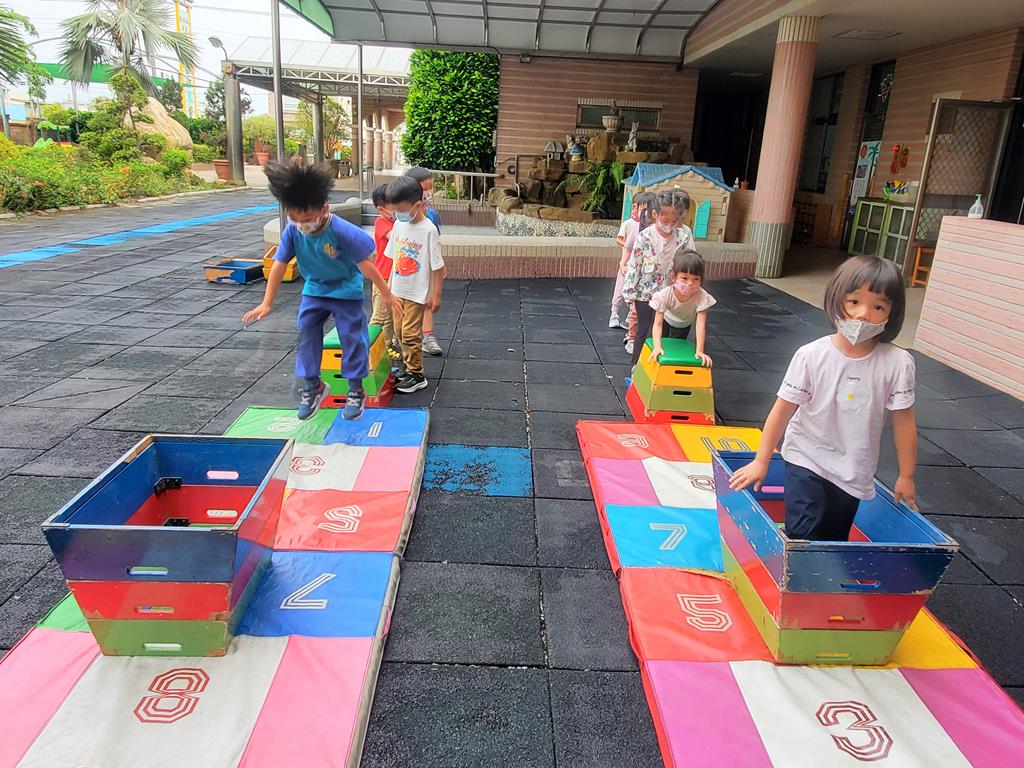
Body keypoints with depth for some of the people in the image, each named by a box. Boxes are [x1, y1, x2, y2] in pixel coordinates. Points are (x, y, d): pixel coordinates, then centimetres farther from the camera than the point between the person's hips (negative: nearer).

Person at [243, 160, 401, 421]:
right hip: (313, 290, 4)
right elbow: (279, 265, -9)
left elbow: (365, 265, -21)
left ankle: (356, 389, 14)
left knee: (352, 337, 0)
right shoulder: (292, 231, -18)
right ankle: (312, 386, 20)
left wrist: (386, 294, -12)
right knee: (307, 335, 5)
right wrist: (266, 304, -6)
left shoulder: (343, 231, -30)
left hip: (346, 291, -4)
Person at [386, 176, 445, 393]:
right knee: (400, 331, 13)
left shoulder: (428, 230, -17)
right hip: (397, 290, 7)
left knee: (410, 333, -3)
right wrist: (389, 285, 13)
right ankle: (409, 368, 27)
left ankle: (417, 375, 10)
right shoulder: (399, 224, 2)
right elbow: (394, 257, 11)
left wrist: (436, 295, -12)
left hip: (417, 293, -7)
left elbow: (437, 266, -13)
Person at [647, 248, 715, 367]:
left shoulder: (702, 297, -42)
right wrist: (657, 347, -55)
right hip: (666, 320, -1)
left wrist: (700, 351, -51)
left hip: (684, 324, 1)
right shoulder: (665, 295, -42)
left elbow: (700, 324, -43)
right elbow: (658, 324, -41)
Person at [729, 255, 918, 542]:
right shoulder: (811, 355, -17)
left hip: (854, 472, 2)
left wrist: (906, 476, 4)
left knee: (835, 539, 14)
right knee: (803, 537, -12)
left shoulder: (897, 363, -14)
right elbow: (783, 410, -10)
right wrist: (761, 461, -5)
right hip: (807, 460, -2)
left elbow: (903, 422, -4)